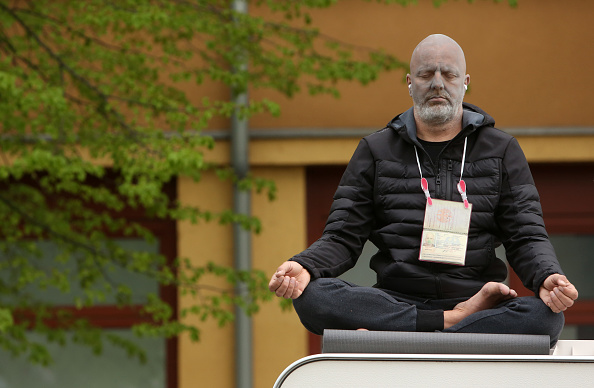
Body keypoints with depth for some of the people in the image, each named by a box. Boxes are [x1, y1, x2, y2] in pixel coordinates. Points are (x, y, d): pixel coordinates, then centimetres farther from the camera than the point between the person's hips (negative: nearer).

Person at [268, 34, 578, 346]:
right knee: (311, 296, -29)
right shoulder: (375, 152, 14)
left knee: (546, 316, -33)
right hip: (396, 301, 0)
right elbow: (343, 238, 9)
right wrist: (304, 266, -15)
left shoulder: (502, 151, 14)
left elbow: (527, 237, 8)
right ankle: (457, 320, -26)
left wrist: (547, 279, -16)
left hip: (474, 297, 0)